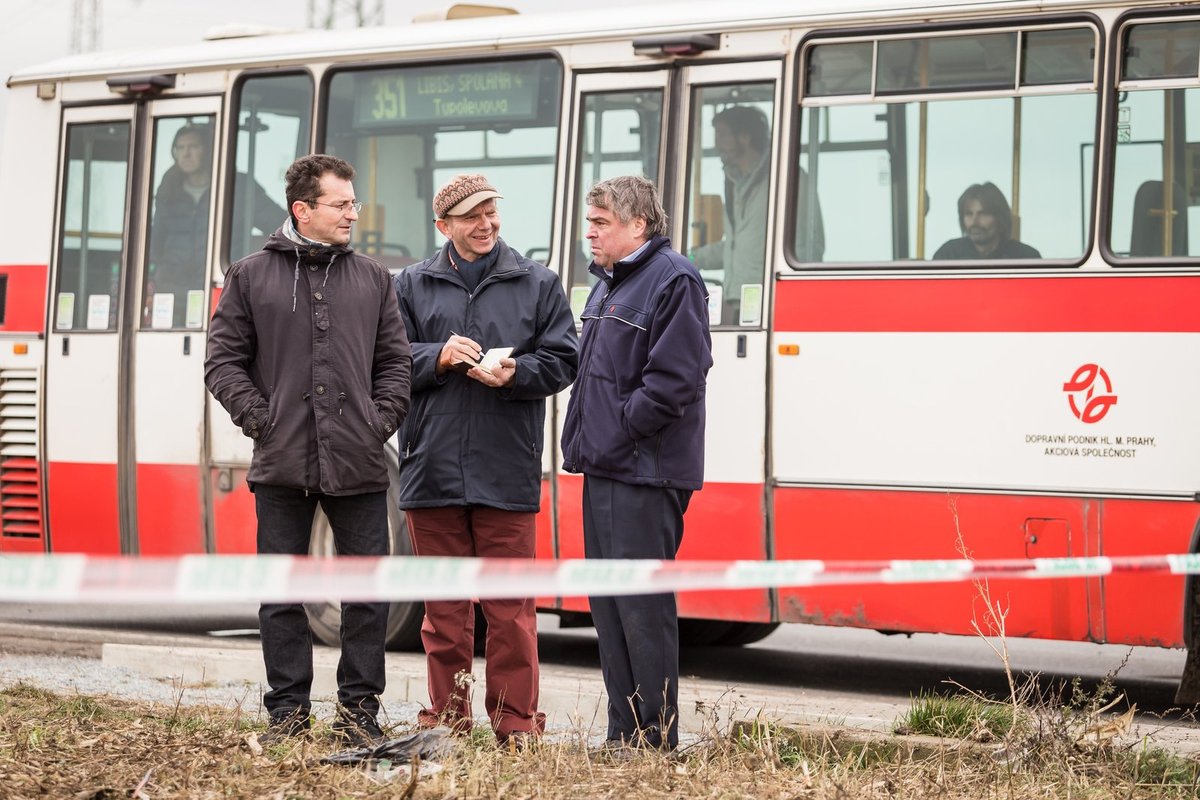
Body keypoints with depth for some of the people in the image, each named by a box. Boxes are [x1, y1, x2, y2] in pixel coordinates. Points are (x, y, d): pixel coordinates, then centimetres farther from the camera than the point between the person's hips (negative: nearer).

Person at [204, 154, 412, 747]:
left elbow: (395, 360, 15)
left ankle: (359, 708, 11)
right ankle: (288, 710, 11)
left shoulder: (373, 280, 12)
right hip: (282, 464, -1)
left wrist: (382, 420, 1)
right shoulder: (250, 277, 6)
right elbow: (224, 360, 5)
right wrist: (259, 419, -5)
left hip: (358, 467, 1)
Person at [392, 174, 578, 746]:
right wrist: (436, 357, -11)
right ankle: (447, 720, 14)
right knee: (444, 605, 7)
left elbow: (561, 362, 5)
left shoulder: (537, 285, 9)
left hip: (507, 476, -1)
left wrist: (514, 375, -12)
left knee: (510, 605, 0)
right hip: (432, 469, 1)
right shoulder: (412, 286, 11)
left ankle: (515, 725, 5)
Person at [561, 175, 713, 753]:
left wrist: (619, 433, -15)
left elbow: (673, 379, -18)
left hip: (645, 471, -10)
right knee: (607, 605, 11)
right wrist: (584, 438, 13)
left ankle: (656, 740, -3)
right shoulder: (609, 283, 19)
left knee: (642, 607, -8)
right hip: (604, 468, 10)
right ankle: (622, 735, 18)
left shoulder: (673, 281, -11)